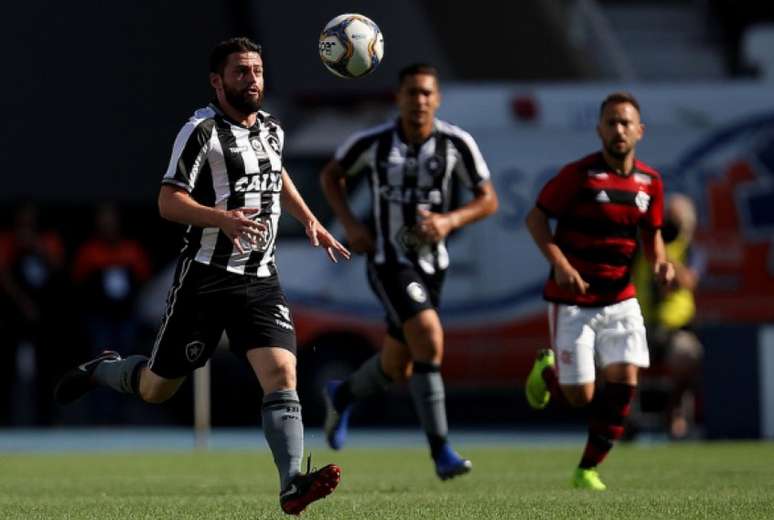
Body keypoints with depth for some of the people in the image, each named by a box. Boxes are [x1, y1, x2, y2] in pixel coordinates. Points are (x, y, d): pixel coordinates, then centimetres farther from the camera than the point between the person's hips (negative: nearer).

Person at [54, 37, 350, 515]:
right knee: (156, 389, 8)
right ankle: (98, 371, 40)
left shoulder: (272, 130, 11)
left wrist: (311, 223, 29)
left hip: (260, 279, 5)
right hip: (206, 277, -4)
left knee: (283, 377, -17)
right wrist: (222, 218, -34)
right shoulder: (203, 131, -11)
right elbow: (169, 202, -19)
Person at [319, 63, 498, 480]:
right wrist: (349, 222, -6)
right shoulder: (373, 142, -10)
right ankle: (440, 451, -20)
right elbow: (331, 174, 8)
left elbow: (488, 199, 0)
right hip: (388, 261, -4)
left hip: (431, 263, 4)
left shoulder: (457, 143, -7)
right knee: (430, 341, -25)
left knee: (396, 369, 14)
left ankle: (341, 396, 48)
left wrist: (450, 220, -18)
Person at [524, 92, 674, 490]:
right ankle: (548, 370, 31)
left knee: (624, 382, -10)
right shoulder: (579, 174, -13)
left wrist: (659, 262, -6)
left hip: (620, 299, 4)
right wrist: (560, 264, -20)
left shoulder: (649, 181, 3)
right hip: (572, 301, -4)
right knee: (580, 397, -7)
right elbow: (536, 218, -7)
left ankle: (588, 469, 6)